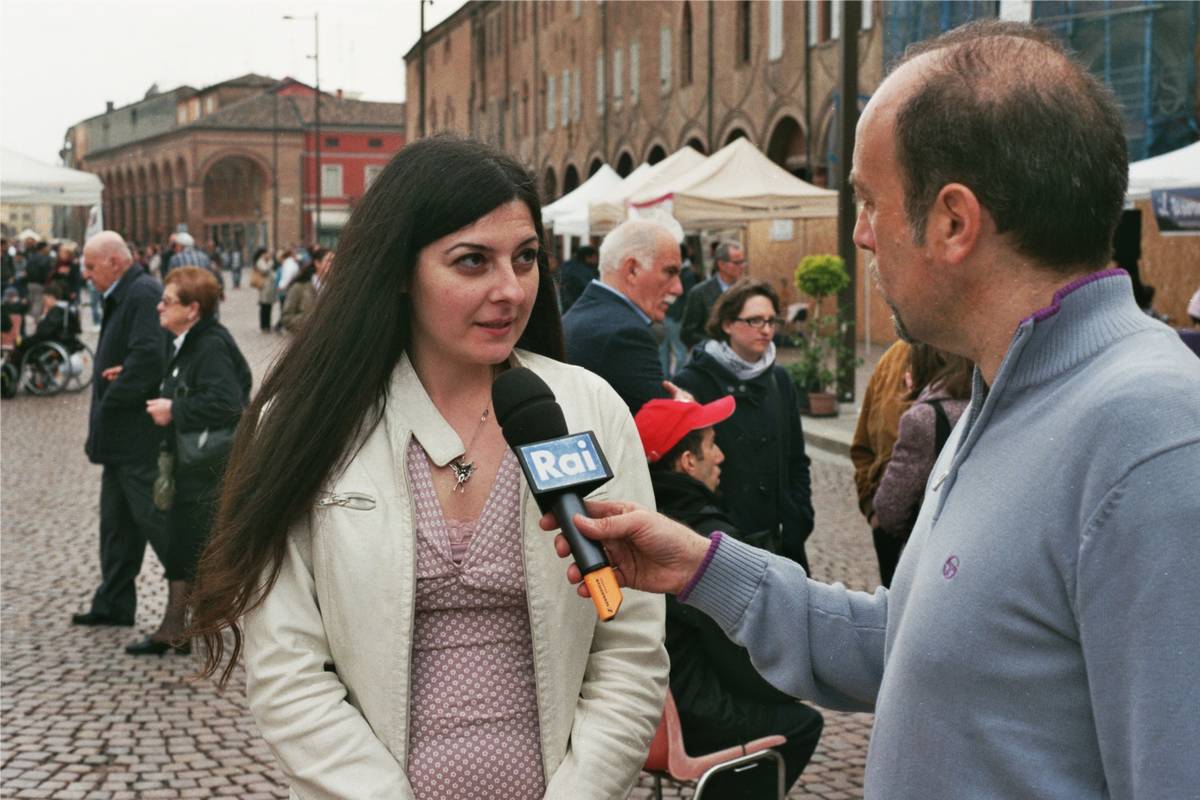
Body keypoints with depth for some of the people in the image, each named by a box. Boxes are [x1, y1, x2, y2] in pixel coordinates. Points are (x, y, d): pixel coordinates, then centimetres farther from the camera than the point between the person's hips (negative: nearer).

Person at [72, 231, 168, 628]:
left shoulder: (144, 294, -17)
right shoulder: (123, 297, 16)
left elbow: (148, 357, -28)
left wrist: (109, 405, -19)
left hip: (138, 435, -11)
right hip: (121, 435, 11)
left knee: (153, 517, -5)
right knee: (117, 521, 16)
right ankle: (113, 604, 24)